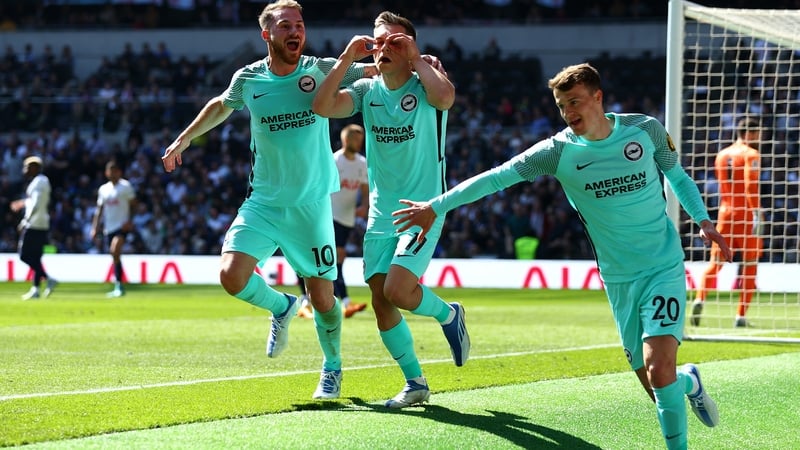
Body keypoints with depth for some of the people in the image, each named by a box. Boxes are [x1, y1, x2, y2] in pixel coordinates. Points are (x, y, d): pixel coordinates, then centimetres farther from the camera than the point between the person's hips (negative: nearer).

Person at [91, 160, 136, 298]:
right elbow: (99, 209, 17)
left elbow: (133, 204, -3)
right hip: (108, 228, 6)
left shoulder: (126, 186, -1)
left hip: (122, 226, -6)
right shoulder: (103, 189, 14)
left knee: (115, 251, -24)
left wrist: (129, 221, -16)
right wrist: (95, 227, 10)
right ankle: (118, 288, 16)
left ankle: (118, 285, -22)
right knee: (115, 256, 9)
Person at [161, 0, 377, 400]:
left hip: (311, 206, -1)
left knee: (322, 297, 1)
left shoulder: (320, 71, -7)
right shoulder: (248, 79, -2)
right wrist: (184, 139, 28)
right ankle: (281, 308, 16)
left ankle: (332, 368, 30)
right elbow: (221, 105, 21)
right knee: (232, 276, -17)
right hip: (263, 202, 1)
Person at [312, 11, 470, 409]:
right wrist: (347, 58, -11)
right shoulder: (367, 90, 5)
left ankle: (449, 315, 12)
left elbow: (445, 97, -32)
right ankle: (415, 383, 15)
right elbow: (322, 106, -9)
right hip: (381, 212, 6)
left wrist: (416, 58, -21)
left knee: (397, 290, -20)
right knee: (380, 298, 1)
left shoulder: (424, 85, -8)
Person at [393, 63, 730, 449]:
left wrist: (703, 220, 2)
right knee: (656, 387, 4)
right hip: (619, 280, 2)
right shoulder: (558, 151, -7)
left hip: (664, 269, -2)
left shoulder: (646, 130, -6)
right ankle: (689, 382, 39)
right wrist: (437, 206, -15)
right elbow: (496, 177, -10)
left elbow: (676, 176, 12)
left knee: (659, 369, -20)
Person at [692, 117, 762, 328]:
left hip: (725, 213, 5)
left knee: (715, 261, 4)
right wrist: (756, 212, -21)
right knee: (750, 264, 5)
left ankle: (700, 298, -21)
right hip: (746, 214, -5)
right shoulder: (751, 155, -6)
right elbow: (750, 185, -18)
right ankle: (741, 316, 1)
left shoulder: (721, 155, 14)